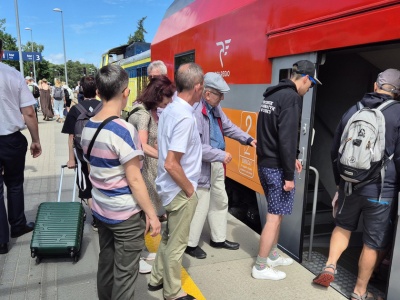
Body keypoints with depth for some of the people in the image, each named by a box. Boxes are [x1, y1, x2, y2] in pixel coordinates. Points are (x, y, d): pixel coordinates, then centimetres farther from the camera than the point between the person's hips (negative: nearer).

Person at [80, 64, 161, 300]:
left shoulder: (88, 127, 3)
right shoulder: (124, 130, -21)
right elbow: (134, 179, -20)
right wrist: (152, 214, -12)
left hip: (101, 209, 8)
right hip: (126, 214, -8)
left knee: (106, 263, 22)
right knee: (125, 273, 8)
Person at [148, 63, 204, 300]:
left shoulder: (170, 109, 2)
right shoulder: (185, 117, -26)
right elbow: (171, 164, -30)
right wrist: (189, 189, -15)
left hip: (171, 188, 9)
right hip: (180, 191, -9)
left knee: (169, 236, 24)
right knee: (177, 243, 10)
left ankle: (158, 278, 42)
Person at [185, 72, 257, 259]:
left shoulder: (215, 108, 5)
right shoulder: (195, 111, -25)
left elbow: (228, 127, 19)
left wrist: (248, 139, 9)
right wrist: (221, 155, -24)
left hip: (217, 165, 10)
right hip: (202, 167, -10)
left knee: (220, 201, 21)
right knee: (200, 206, 3)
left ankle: (218, 239, 38)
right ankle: (190, 244, 24)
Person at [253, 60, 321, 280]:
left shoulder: (272, 94, 13)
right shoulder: (291, 97, -14)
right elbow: (287, 138, -21)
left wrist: (290, 159, 21)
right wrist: (289, 175, -17)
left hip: (264, 163, 9)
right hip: (277, 167, -9)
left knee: (276, 213, 21)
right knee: (275, 216, 2)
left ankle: (272, 255, 34)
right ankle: (260, 267, 13)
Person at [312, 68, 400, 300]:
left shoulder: (353, 111, 6)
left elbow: (335, 151, 13)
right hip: (381, 189, -3)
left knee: (344, 226, 26)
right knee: (373, 242, 11)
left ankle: (329, 268, 17)